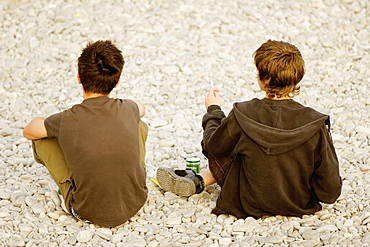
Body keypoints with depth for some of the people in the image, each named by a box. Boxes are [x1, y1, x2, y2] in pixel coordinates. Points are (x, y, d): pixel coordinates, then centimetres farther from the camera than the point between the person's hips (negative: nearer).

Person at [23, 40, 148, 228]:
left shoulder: (66, 121, -19)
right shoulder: (128, 110, -11)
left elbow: (28, 131, 5)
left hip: (87, 211, -2)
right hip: (134, 204, 3)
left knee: (39, 129, 8)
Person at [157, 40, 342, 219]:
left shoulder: (243, 115, -24)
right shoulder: (316, 124, -22)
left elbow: (212, 146, -4)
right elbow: (331, 191, -16)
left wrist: (213, 110, 14)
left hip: (249, 205, -2)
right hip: (301, 206, 3)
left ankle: (198, 182, 30)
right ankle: (200, 180, 27)